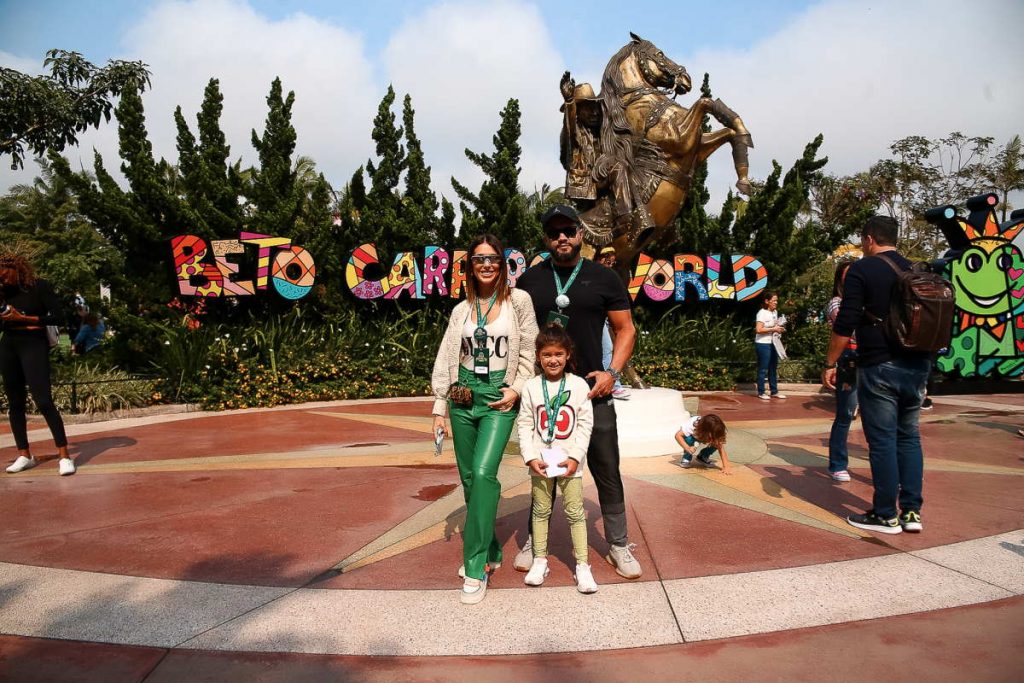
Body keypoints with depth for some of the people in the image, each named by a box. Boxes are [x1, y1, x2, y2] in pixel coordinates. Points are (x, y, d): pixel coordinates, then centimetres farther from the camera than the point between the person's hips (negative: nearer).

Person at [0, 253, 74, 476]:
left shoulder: (40, 286, -5)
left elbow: (57, 317, -11)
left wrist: (23, 318, -14)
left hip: (34, 344, -6)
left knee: (44, 401, -15)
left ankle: (64, 456, -13)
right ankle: (24, 455, 14)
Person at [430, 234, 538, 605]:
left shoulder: (518, 301, 0)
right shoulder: (462, 310, 10)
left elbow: (529, 352, 1)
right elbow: (446, 360, 10)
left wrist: (517, 389, -10)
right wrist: (440, 407, 7)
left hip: (500, 396, -5)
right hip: (464, 397, 5)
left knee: (483, 473, -18)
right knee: (468, 478, 8)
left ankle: (476, 567, -10)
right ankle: (490, 552, 25)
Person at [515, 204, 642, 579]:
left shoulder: (604, 278, 3)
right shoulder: (530, 280, 6)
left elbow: (625, 329, 6)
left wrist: (612, 372, -7)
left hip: (592, 391, -1)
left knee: (607, 470, 5)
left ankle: (618, 545, 20)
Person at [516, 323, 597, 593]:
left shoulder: (578, 385, -3)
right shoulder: (531, 386, -2)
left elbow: (585, 423, -3)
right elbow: (525, 424, -1)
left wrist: (575, 457, -10)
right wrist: (531, 457, -9)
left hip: (569, 461, -1)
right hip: (540, 460, 1)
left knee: (575, 512, 3)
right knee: (540, 511, 12)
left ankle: (582, 565, 11)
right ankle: (540, 561, 24)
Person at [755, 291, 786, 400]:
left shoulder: (775, 312, 11)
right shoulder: (762, 313, -15)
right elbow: (759, 329, -22)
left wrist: (779, 328, 4)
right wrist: (773, 329, -21)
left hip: (773, 343, 8)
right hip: (763, 344, -8)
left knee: (773, 368, 12)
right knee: (763, 369, 0)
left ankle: (774, 391, 21)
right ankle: (761, 392, 9)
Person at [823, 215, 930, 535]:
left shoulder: (862, 270, -6)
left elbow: (845, 324, -13)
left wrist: (830, 363, -6)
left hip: (880, 367, -6)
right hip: (917, 365, 7)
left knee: (882, 440, -1)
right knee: (909, 437, 13)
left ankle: (886, 515, 5)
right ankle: (911, 512, 16)